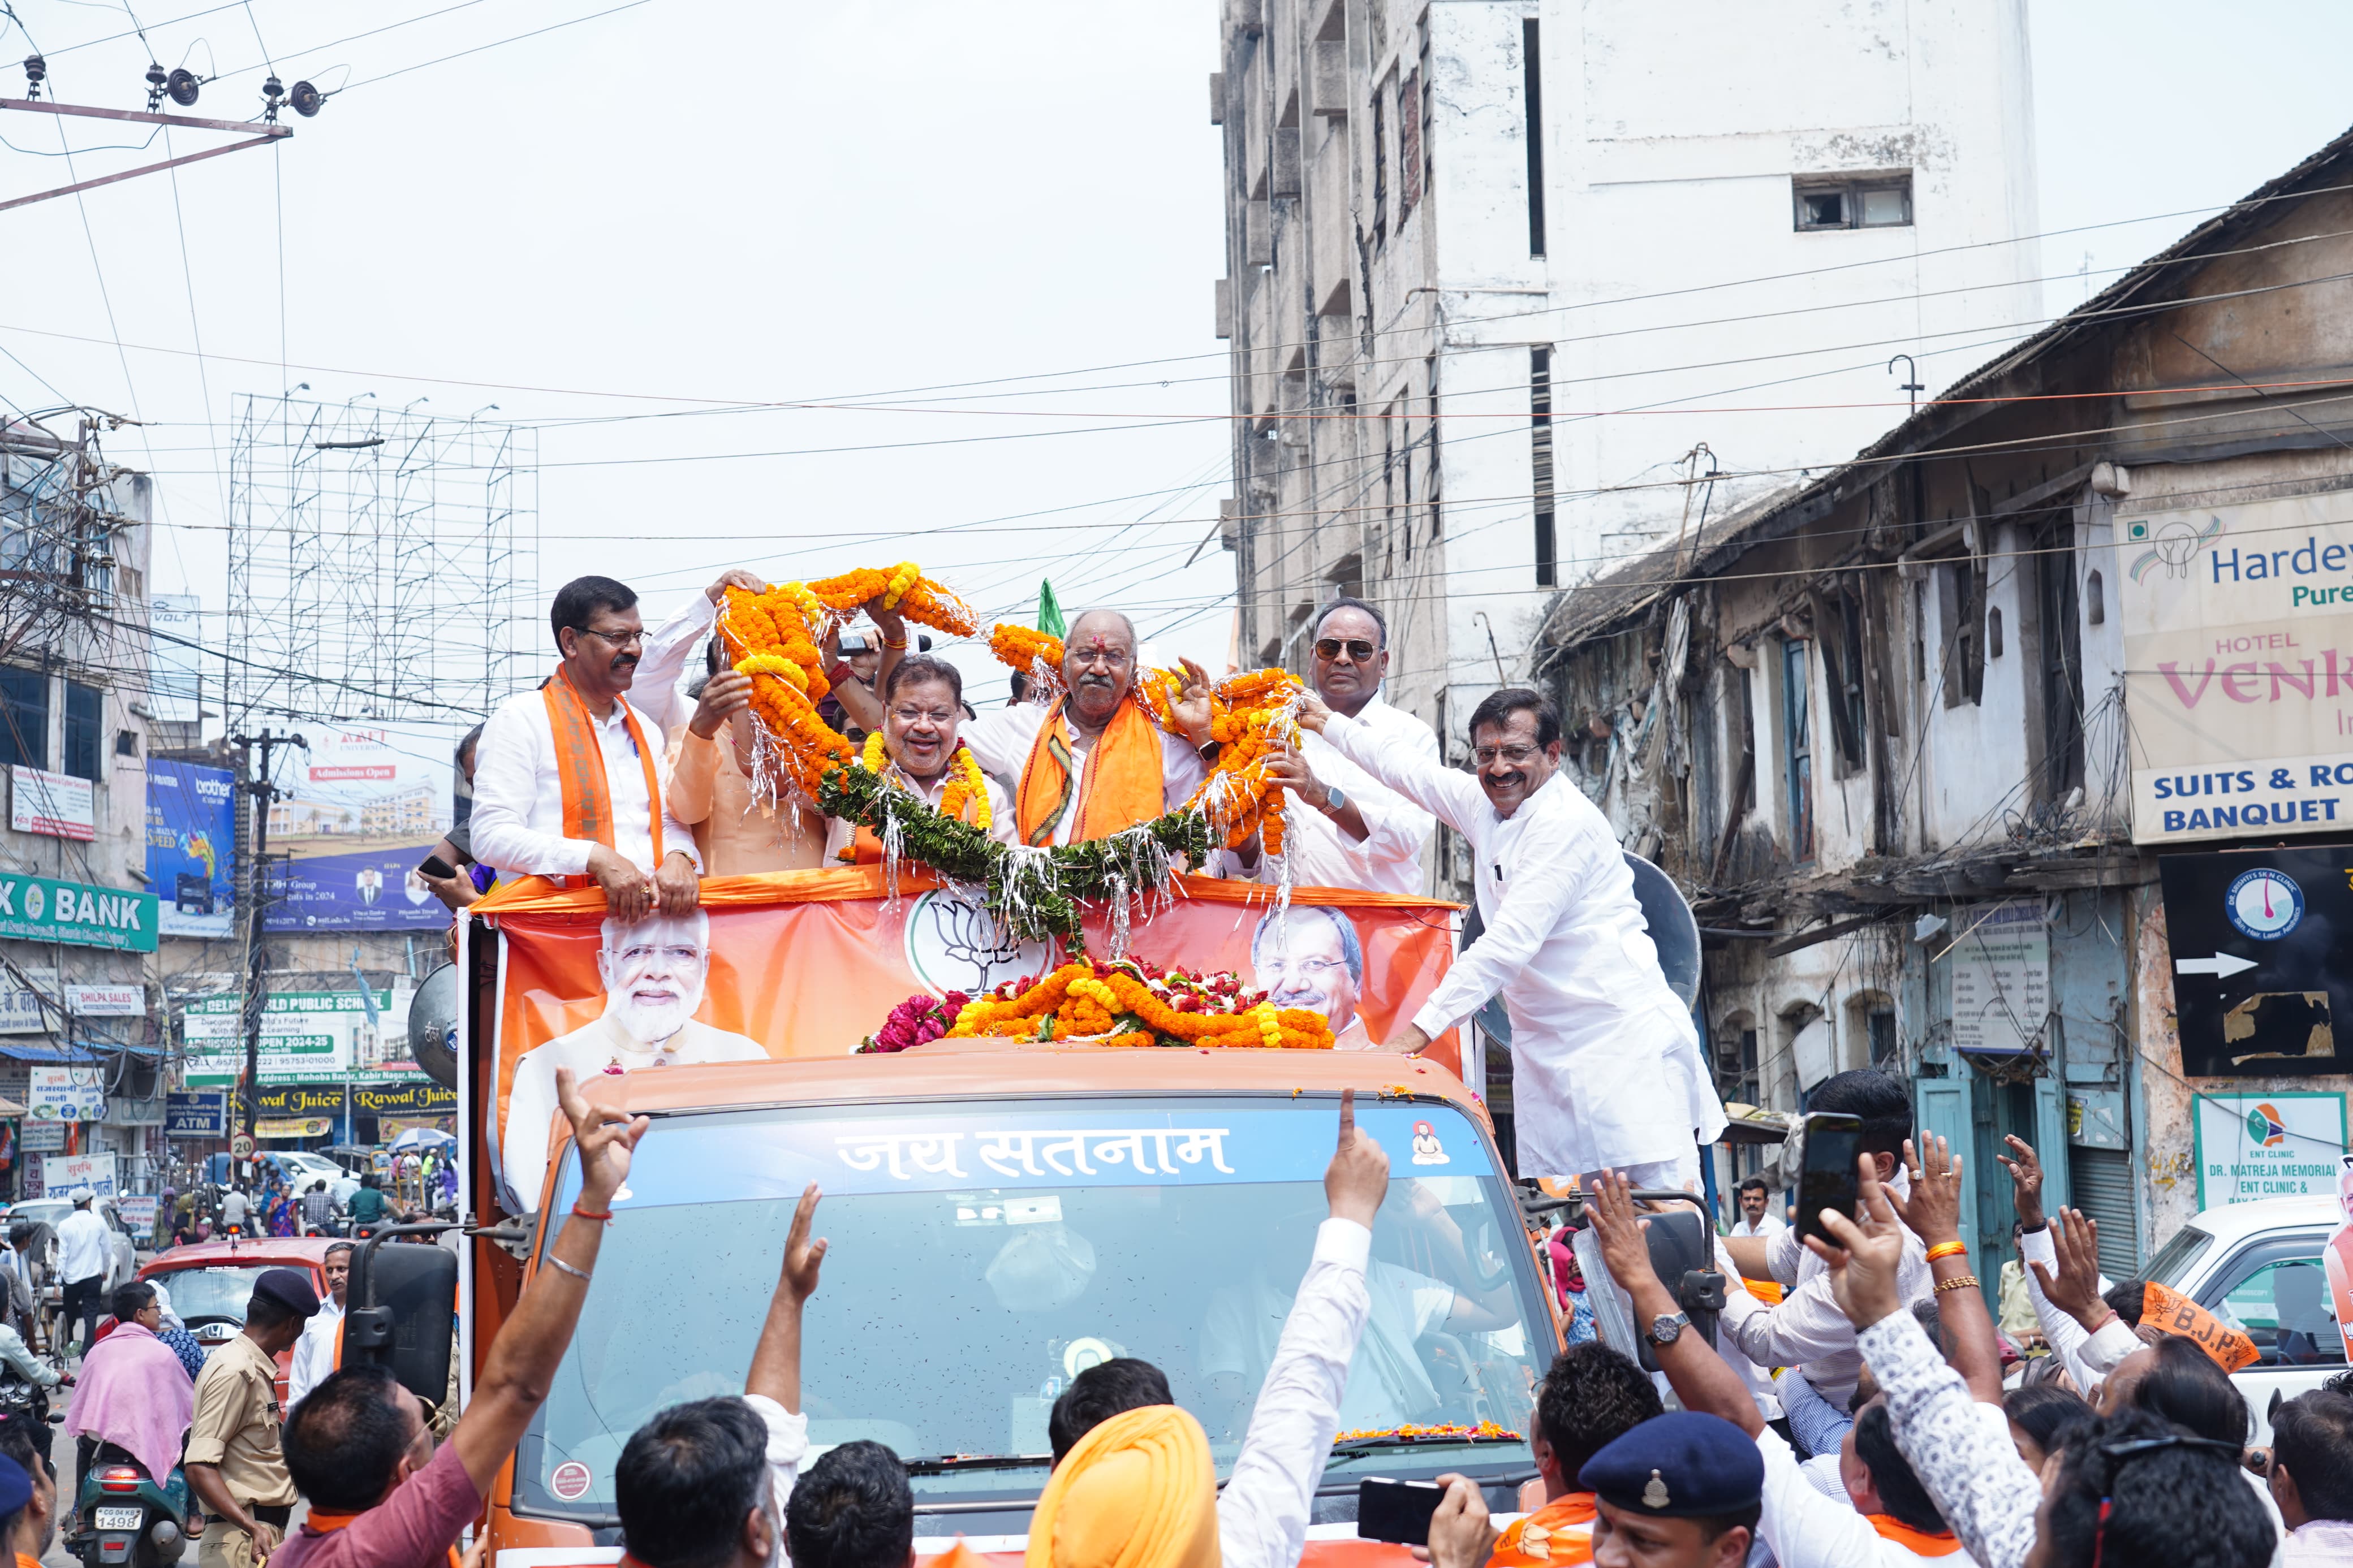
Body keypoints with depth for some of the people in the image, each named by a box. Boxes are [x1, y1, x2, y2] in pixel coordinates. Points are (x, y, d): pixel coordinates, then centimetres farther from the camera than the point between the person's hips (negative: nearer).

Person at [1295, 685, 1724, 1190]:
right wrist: (1328, 723, 42)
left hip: (1626, 1042, -8)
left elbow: (1511, 942, -21)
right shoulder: (1485, 806, 11)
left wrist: (1424, 1026, -24)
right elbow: (1403, 764, 29)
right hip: (1547, 1050, 8)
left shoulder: (1567, 822, -14)